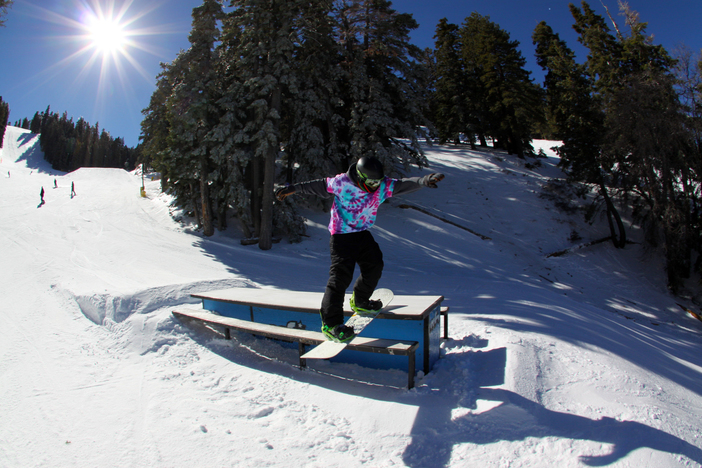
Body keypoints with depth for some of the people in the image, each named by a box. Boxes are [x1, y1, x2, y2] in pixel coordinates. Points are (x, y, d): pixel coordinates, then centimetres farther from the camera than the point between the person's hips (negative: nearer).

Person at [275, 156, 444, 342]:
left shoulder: (383, 186, -7)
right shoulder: (341, 183, -18)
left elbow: (404, 184, -14)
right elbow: (319, 186, -5)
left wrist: (424, 180, -31)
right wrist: (293, 189, -4)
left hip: (363, 234, 7)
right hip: (341, 236, -6)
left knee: (374, 265, 12)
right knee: (341, 276, -11)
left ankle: (360, 301, 35)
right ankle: (330, 323, -4)